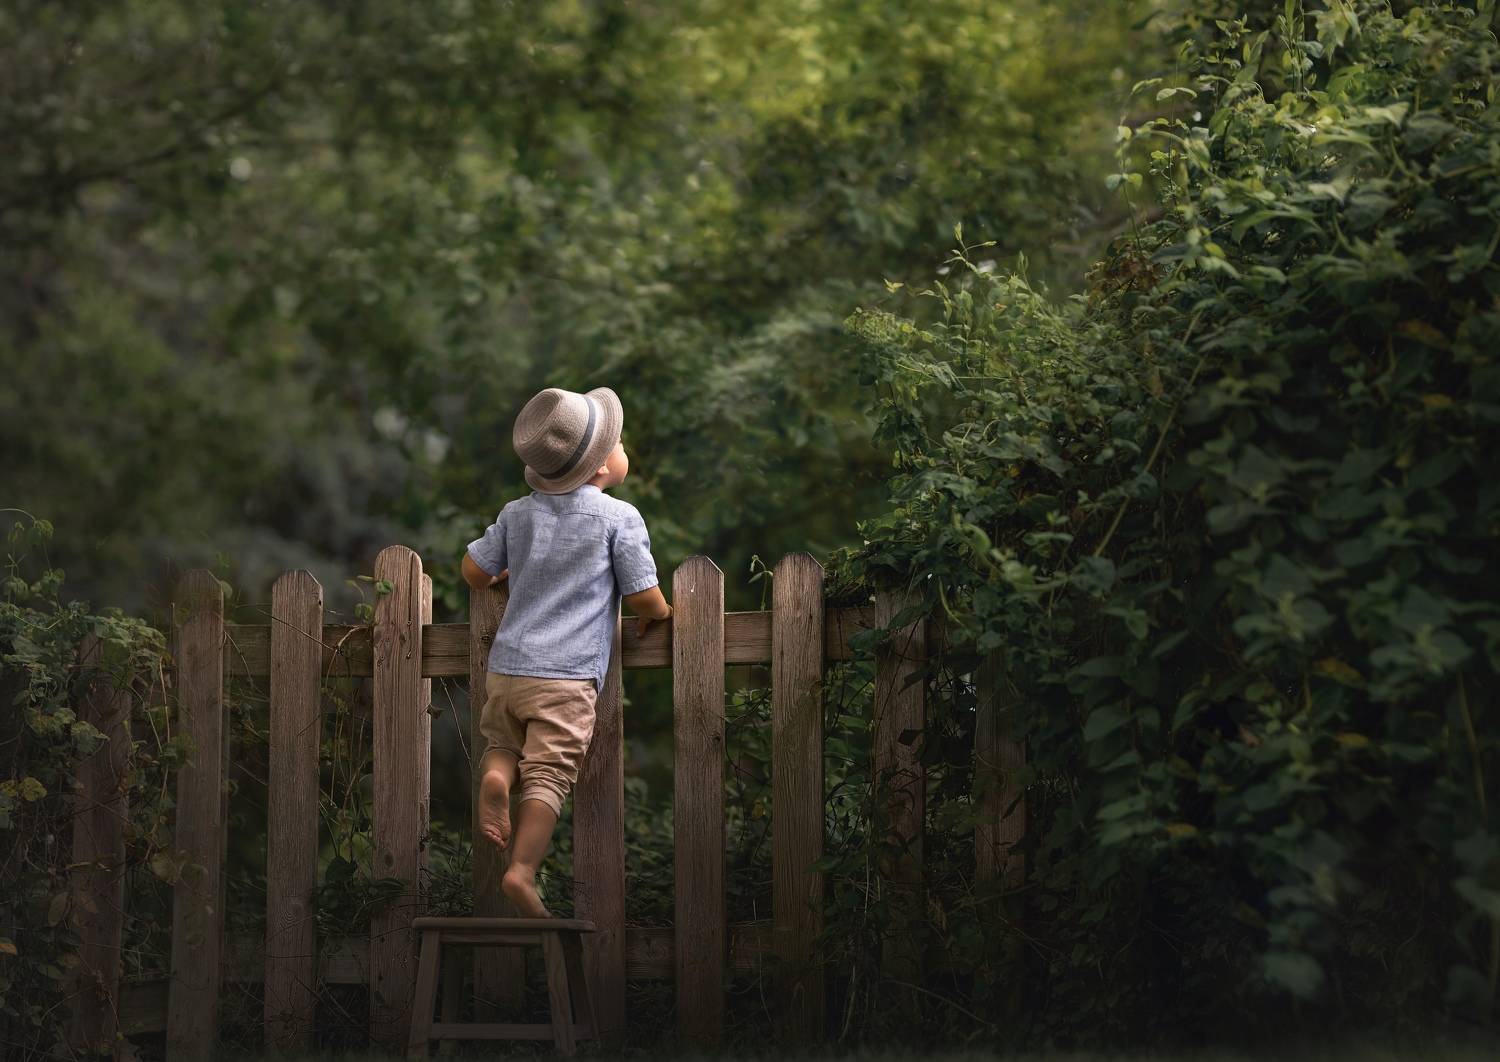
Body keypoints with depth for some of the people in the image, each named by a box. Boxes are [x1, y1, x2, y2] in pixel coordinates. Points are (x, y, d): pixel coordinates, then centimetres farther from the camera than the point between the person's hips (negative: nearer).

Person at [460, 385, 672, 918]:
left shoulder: (517, 514, 12)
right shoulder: (619, 518, -3)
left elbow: (473, 570, 15)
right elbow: (644, 597, -2)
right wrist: (659, 613, 21)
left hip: (507, 667, 5)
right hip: (566, 675, -5)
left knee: (503, 743, 24)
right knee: (548, 774, -7)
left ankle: (495, 775, -8)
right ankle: (522, 871, -18)